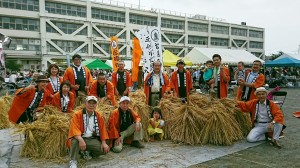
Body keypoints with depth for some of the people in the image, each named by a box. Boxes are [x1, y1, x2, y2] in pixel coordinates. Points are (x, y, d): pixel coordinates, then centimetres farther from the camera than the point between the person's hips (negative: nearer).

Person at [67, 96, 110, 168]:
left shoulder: (99, 116, 6)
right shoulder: (77, 115, -8)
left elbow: (102, 130, 7)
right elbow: (74, 129, -22)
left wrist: (104, 143, -4)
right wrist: (81, 140, -39)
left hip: (92, 139, 4)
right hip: (80, 138, -4)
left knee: (105, 149, -14)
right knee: (75, 141, -37)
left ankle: (87, 152, 12)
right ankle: (73, 161, -19)